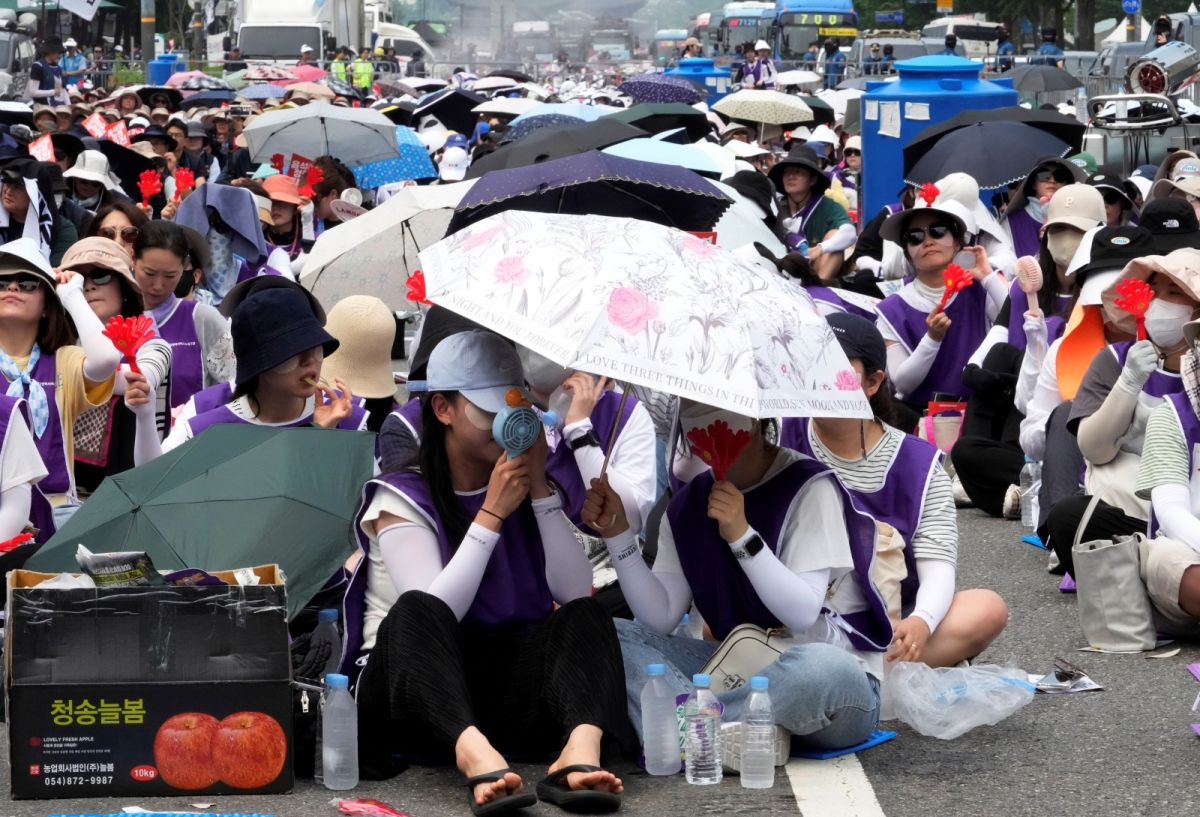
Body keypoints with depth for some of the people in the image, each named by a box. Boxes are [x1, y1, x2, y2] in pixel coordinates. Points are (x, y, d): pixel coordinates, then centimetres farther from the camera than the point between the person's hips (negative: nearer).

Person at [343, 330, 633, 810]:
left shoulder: (523, 487, 12)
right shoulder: (403, 499, -1)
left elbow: (576, 591, -3)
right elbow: (430, 612, -18)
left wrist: (540, 490, -7)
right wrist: (492, 514, -17)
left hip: (506, 685, 4)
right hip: (416, 690, -3)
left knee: (587, 615, -21)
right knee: (415, 610, -33)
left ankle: (581, 748, -52)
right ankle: (475, 756, -61)